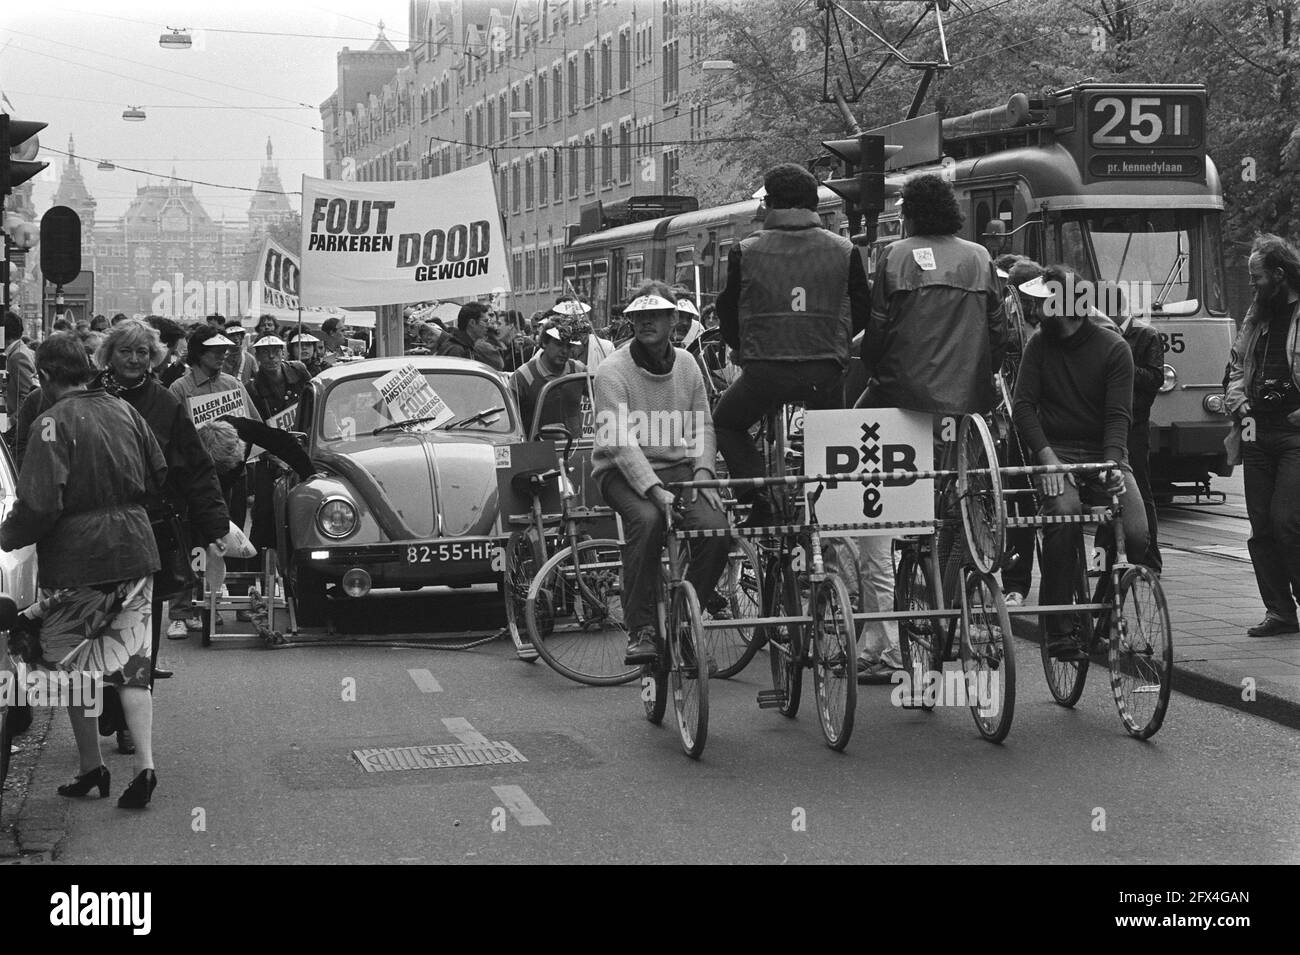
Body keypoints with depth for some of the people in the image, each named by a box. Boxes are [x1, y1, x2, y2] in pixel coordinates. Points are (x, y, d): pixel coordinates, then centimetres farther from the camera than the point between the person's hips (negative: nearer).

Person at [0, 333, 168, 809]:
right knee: (131, 662, 8)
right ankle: (144, 765, -2)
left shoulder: (54, 422, -14)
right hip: (135, 548, 5)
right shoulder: (124, 411, 5)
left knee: (73, 666, 11)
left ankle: (92, 767, 16)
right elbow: (158, 475, 15)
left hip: (77, 555, -5)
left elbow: (40, 503, -19)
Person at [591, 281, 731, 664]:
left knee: (716, 527, -22)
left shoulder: (687, 365, 10)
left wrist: (703, 471, -9)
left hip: (677, 468, 4)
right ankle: (640, 629, -24)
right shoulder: (613, 370, -9)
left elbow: (703, 427, 11)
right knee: (647, 518, -35)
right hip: (624, 472, -4)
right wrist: (655, 490, -29)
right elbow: (620, 442, -18)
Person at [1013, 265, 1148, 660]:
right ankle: (1059, 628, -25)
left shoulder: (1114, 348, 0)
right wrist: (1047, 457, -16)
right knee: (1063, 517, -32)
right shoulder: (1039, 345, 4)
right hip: (1057, 451, 0)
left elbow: (1119, 415, -6)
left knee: (1135, 535, -21)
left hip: (1106, 453, 0)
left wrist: (1111, 463, -23)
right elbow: (1023, 406, -2)